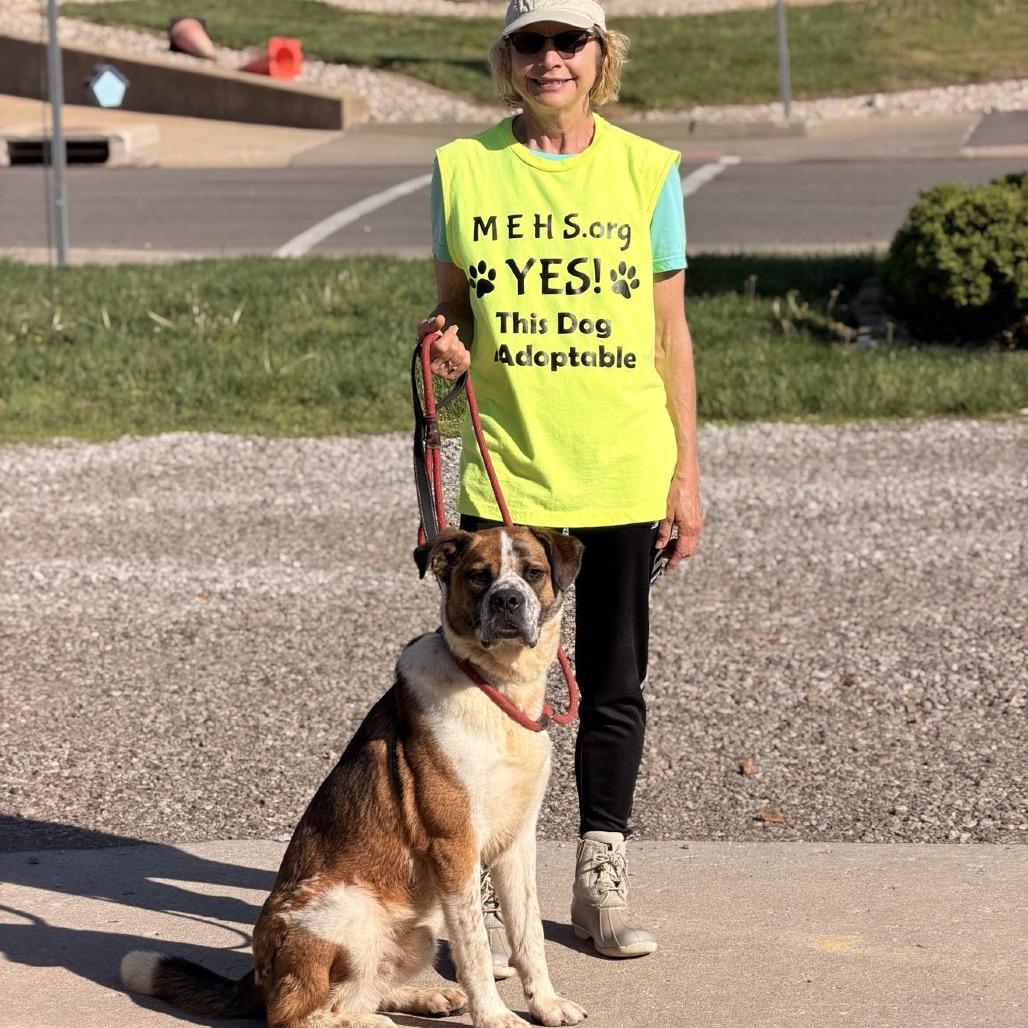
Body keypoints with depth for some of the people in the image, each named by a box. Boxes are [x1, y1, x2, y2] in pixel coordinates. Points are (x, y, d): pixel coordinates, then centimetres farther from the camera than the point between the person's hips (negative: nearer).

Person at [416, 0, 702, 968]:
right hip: (505, 466, 0)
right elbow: (454, 307, 11)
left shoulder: (645, 170, 1)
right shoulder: (463, 167, 2)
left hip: (624, 472, 1)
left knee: (613, 680, 10)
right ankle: (489, 892, 10)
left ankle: (600, 882, 23)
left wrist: (687, 472, 2)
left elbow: (669, 332, 4)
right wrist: (447, 346, -12)